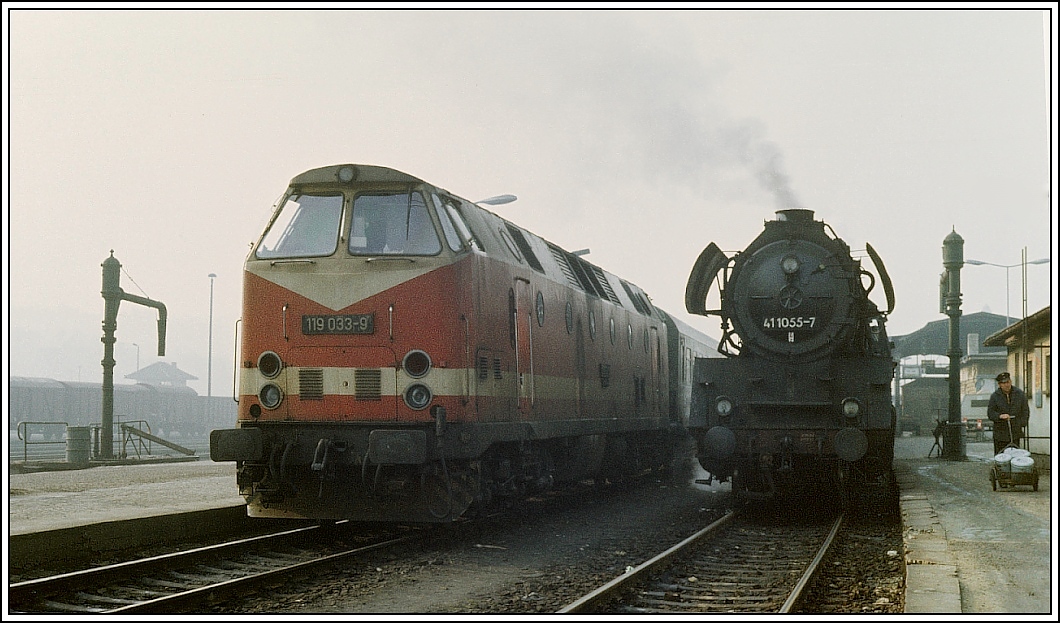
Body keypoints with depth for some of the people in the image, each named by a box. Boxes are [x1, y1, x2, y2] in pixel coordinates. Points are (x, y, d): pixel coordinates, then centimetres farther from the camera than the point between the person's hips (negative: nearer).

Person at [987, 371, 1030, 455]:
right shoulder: (994, 396, 1)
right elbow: (990, 413, -1)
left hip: (1015, 434, 1)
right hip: (1000, 434, -1)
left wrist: (1022, 424, 0)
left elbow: (1025, 410, 12)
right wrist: (1000, 416, -21)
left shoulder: (1020, 394, 6)